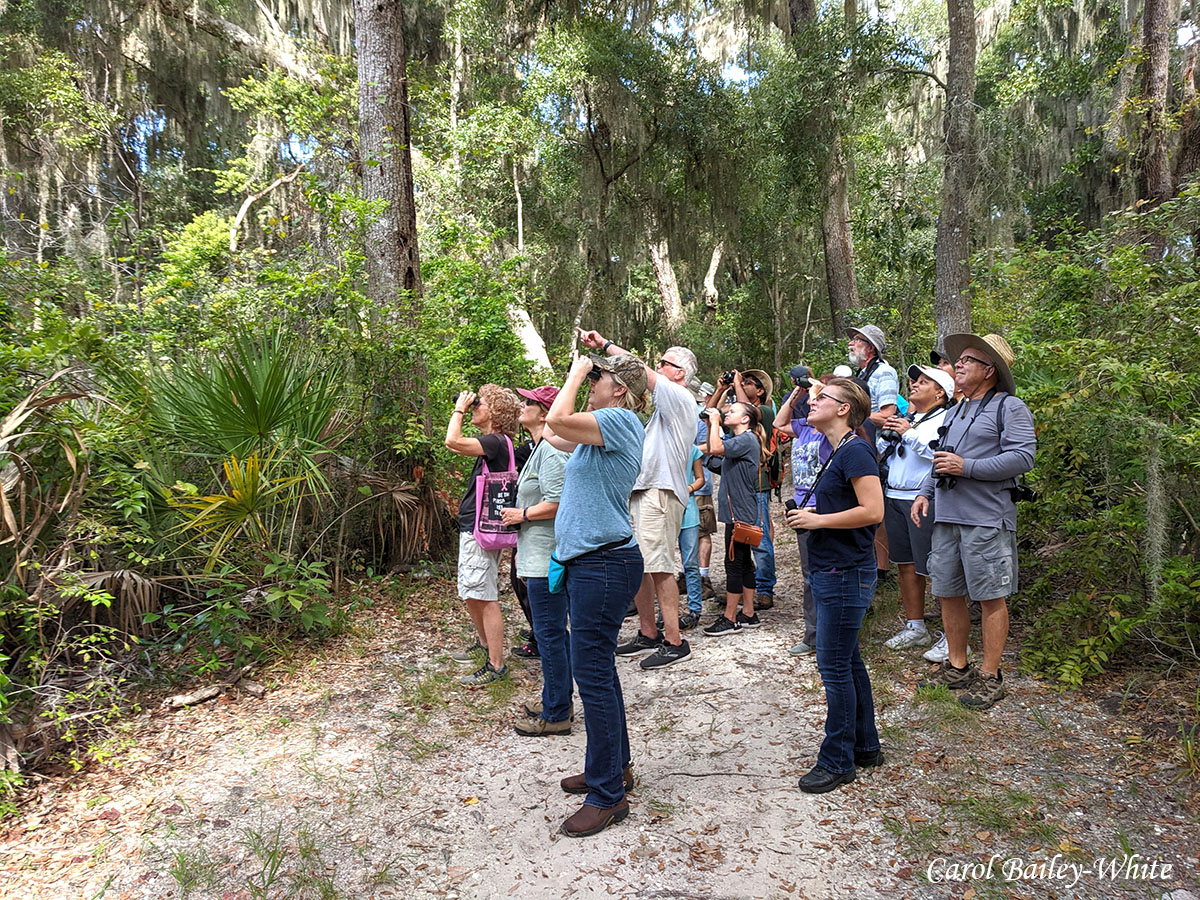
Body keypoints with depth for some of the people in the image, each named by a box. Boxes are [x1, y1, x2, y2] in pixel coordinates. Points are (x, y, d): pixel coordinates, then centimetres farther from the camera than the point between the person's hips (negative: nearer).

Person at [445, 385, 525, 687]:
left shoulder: (496, 442, -16)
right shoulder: (492, 443, 14)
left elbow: (453, 441, -27)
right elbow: (458, 444, 28)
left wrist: (459, 409, -15)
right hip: (472, 528, 11)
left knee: (484, 597, -6)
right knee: (472, 595, 22)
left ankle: (496, 665, 1)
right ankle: (484, 645, 39)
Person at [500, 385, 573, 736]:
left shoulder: (550, 451, -17)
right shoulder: (540, 449, 17)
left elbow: (556, 503, -26)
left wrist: (521, 515, -10)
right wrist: (523, 548, 22)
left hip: (547, 558, -11)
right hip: (541, 555, 11)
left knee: (549, 634, -2)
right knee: (553, 631, 18)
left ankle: (555, 715, 9)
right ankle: (556, 702, 31)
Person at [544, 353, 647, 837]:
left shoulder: (620, 420, -13)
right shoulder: (601, 429, 16)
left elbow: (558, 420, -25)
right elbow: (555, 434, 24)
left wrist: (576, 373, -9)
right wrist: (578, 374, 20)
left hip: (606, 563, -10)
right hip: (587, 561, 10)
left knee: (592, 674, -5)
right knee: (597, 668, 18)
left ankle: (608, 794, 7)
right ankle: (615, 766, 33)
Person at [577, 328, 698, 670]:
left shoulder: (680, 398, -6)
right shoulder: (665, 405, 24)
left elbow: (640, 370, -13)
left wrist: (605, 344, -6)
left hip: (661, 492, -10)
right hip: (643, 491, 10)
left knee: (659, 567, -10)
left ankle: (674, 642, -4)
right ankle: (648, 635, 21)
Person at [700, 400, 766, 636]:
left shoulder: (748, 438, -13)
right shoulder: (737, 439, 18)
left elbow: (716, 449, -26)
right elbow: (710, 450, 20)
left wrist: (715, 421, -13)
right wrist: (711, 425, 11)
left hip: (740, 512, -10)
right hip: (738, 511, 10)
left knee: (734, 563, -5)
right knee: (744, 563, 13)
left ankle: (730, 618, 1)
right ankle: (748, 614, 20)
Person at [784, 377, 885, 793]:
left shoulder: (856, 451, -16)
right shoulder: (839, 452, 14)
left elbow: (873, 511, -24)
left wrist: (817, 520, -16)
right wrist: (808, 516, 6)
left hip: (846, 575, -10)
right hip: (832, 571, 10)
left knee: (835, 666, -2)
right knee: (848, 662, 18)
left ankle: (837, 762, 11)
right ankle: (865, 746, 31)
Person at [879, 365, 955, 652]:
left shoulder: (946, 418, -4)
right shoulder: (906, 418, 20)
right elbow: (888, 455, 28)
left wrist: (910, 433, -19)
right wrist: (886, 431, 11)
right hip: (894, 497, 8)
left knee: (933, 568, -7)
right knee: (906, 564, 13)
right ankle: (915, 628, 24)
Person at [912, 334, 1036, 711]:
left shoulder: (1009, 408, -3)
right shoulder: (956, 411, 21)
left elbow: (1023, 457, -15)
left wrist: (967, 467, -18)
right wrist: (925, 492, 12)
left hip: (986, 520, -8)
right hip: (946, 516, 8)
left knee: (991, 597, 0)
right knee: (948, 593, 11)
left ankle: (990, 676, 11)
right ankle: (957, 666, 25)